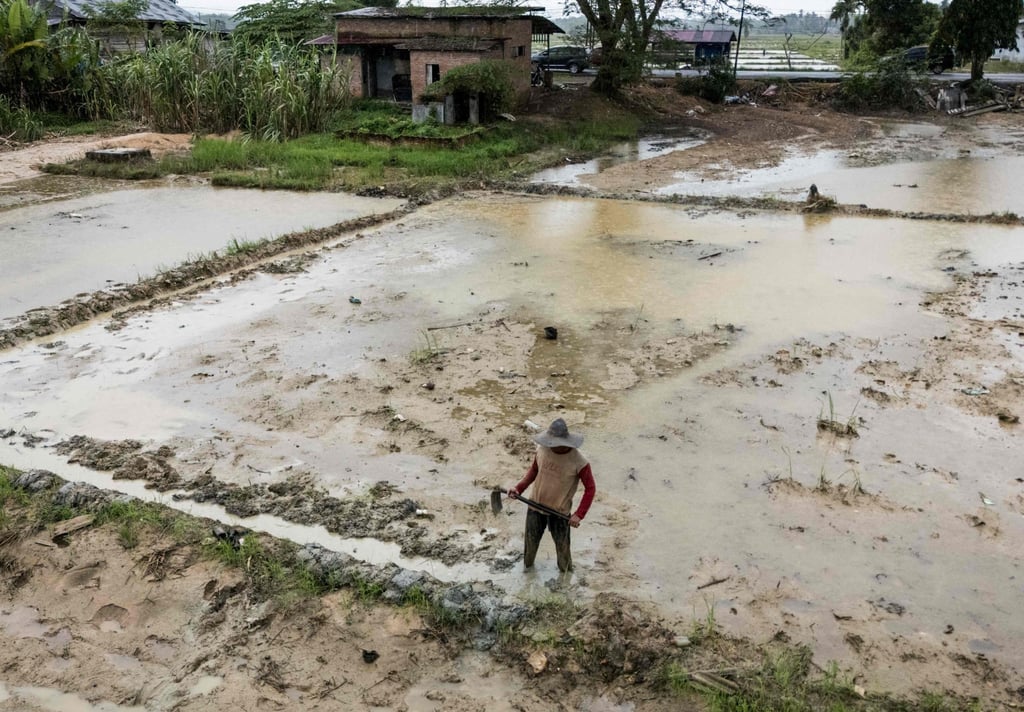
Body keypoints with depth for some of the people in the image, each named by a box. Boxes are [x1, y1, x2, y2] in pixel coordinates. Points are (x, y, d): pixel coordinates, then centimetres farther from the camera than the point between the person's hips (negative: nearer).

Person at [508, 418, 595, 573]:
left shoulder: (578, 462, -24)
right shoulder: (542, 449, -13)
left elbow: (590, 488, -13)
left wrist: (579, 514, -19)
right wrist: (519, 488, -5)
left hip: (559, 512, -3)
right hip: (535, 506, 3)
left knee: (562, 546, 12)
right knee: (530, 541, 20)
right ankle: (527, 566, 48)